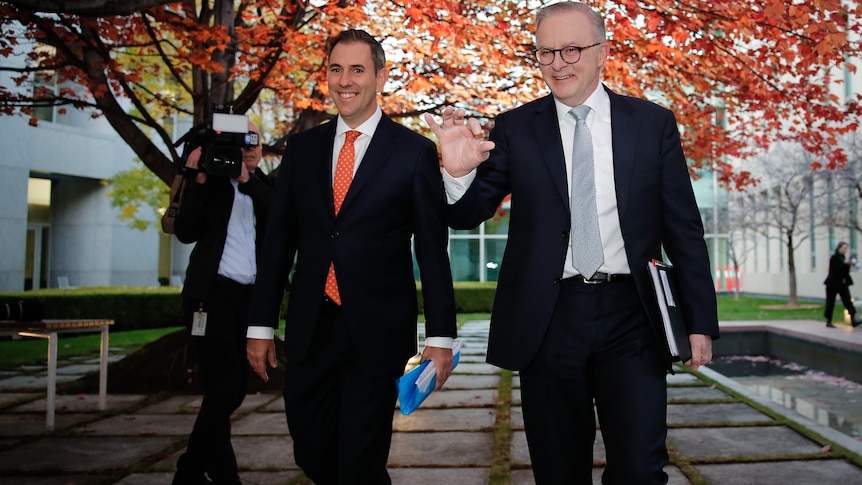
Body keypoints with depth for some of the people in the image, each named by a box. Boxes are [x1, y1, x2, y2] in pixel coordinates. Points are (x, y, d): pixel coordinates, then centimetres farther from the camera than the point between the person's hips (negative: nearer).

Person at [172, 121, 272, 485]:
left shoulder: (265, 187, 13)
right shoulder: (212, 180, 7)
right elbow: (186, 232, -2)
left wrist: (247, 180, -18)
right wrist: (197, 181, -11)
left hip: (250, 296, 4)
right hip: (212, 292, -4)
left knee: (234, 388, 8)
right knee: (222, 389, -10)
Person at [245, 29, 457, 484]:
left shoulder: (415, 152, -3)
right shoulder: (302, 148, 8)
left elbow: (433, 250, -3)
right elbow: (278, 241, 10)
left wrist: (440, 336, -5)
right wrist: (261, 325, 8)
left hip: (377, 332, -4)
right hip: (308, 328, 4)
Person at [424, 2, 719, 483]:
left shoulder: (654, 123, 5)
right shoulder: (516, 128, 4)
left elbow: (683, 227, 5)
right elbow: (467, 216, 2)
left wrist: (701, 319, 2)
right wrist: (460, 171, -21)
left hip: (630, 318, 0)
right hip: (549, 320, 1)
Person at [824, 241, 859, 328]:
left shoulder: (843, 257, 12)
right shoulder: (834, 257, -10)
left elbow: (845, 271, 13)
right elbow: (835, 269, -21)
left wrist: (848, 264, -3)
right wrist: (845, 264, -22)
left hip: (842, 283, 7)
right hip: (833, 284, -7)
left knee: (848, 301, -4)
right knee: (830, 302, 2)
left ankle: (853, 320, -10)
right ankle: (828, 322, 11)